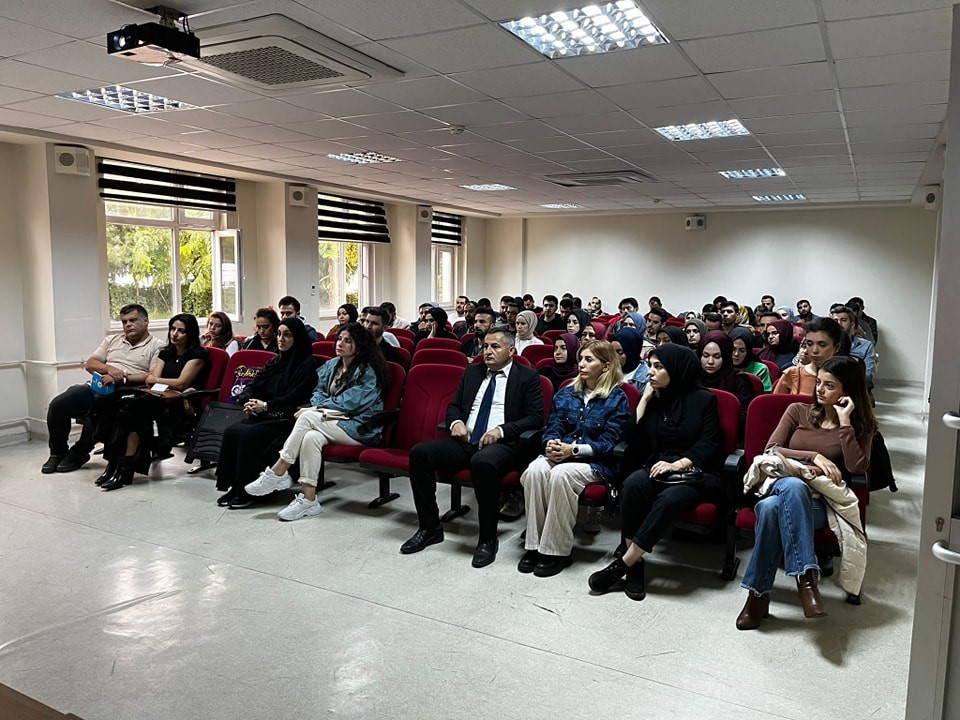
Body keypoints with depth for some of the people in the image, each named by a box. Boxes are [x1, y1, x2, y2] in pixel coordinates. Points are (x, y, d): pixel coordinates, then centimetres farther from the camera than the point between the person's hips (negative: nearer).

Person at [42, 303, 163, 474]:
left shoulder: (156, 346, 6)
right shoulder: (112, 340, 25)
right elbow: (89, 364, 16)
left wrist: (121, 379, -16)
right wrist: (109, 369, -6)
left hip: (121, 394, -5)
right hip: (96, 387, 5)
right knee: (58, 405, -17)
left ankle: (78, 454, -6)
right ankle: (58, 452, 4)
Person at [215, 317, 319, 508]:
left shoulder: (307, 363, -4)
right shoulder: (274, 362, 19)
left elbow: (295, 397, -13)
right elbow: (253, 386, 14)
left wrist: (266, 406, -19)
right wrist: (248, 401, -8)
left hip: (287, 419, -7)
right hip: (264, 415, 7)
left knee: (248, 434, -28)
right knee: (231, 431, -19)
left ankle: (246, 491, -19)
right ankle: (232, 486, -13)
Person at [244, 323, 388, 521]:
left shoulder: (367, 372, -8)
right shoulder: (332, 365, 14)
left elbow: (349, 402, -15)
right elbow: (319, 392, 14)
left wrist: (315, 410, -12)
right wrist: (319, 409, -9)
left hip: (359, 428, -6)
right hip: (332, 423, 6)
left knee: (308, 417, -27)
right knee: (311, 437, -31)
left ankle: (278, 473, -23)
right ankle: (308, 499, -33)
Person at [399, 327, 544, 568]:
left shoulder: (527, 377, 5)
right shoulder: (472, 371, 20)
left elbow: (536, 417, -2)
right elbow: (453, 405, 23)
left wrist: (502, 430, -17)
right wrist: (456, 422, -1)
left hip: (502, 444, -5)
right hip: (464, 441, 6)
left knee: (483, 462, -40)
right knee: (420, 452, -18)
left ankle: (488, 539, -21)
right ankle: (430, 528, -4)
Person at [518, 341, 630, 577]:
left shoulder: (617, 398, 0)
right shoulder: (566, 394, 15)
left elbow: (609, 444, -7)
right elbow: (552, 429, 13)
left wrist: (574, 449, -19)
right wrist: (551, 444, -11)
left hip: (596, 462, -4)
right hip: (560, 454, 4)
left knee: (561, 474, -36)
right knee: (535, 470, -29)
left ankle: (557, 550, -25)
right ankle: (534, 545, -22)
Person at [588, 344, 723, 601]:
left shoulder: (704, 399, 2)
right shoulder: (653, 398, 14)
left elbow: (709, 444, -6)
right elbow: (634, 440, 5)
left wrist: (677, 464, -21)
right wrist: (644, 400, 1)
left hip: (696, 473, -3)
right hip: (658, 469, 4)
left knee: (671, 497, -37)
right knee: (633, 483, -32)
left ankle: (624, 562, -32)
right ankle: (635, 564, -28)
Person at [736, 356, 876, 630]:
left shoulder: (861, 425, 11)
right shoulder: (797, 411, 13)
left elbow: (857, 468, -8)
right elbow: (770, 450, 3)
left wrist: (844, 422, -8)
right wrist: (813, 457, -8)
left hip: (821, 501, -2)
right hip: (782, 485, 2)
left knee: (772, 508, -39)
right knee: (794, 485, -40)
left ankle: (758, 594, -36)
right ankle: (806, 577, -39)